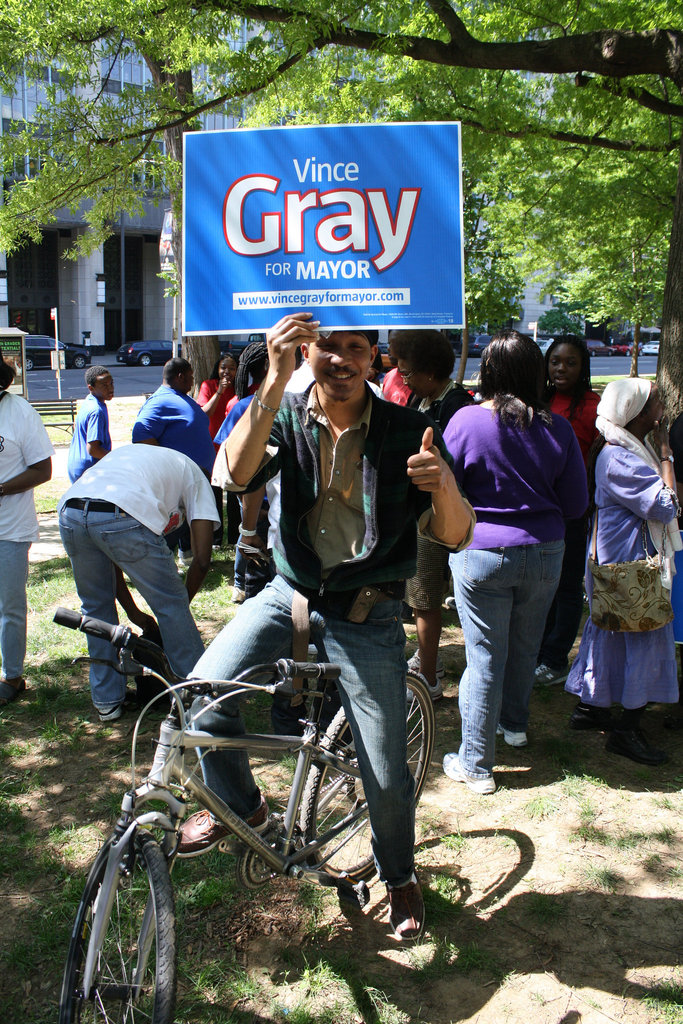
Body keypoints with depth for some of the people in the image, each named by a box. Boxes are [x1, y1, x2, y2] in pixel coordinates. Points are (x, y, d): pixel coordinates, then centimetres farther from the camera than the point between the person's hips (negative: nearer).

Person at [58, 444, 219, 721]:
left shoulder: (126, 452, 41)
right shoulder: (194, 476, 27)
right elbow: (202, 558, 15)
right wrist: (182, 603, 31)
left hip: (70, 512, 5)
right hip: (125, 518, -5)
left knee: (95, 606, 26)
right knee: (171, 605, 15)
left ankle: (107, 701, 34)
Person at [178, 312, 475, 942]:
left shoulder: (404, 430, -10)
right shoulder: (286, 414, -4)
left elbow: (454, 537, -13)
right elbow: (240, 472, -26)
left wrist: (444, 486, -36)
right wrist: (276, 380, -37)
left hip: (366, 617, -2)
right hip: (290, 594, 2)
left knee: (386, 774, 3)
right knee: (203, 700, -18)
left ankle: (399, 875, 37)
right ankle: (240, 804, 15)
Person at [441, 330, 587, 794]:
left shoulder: (467, 421, -13)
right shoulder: (557, 427, -5)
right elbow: (576, 503, 3)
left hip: (482, 552, -3)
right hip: (545, 554, 3)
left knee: (485, 655, 4)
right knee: (525, 646, 21)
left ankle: (477, 764, 13)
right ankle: (515, 724, 44)